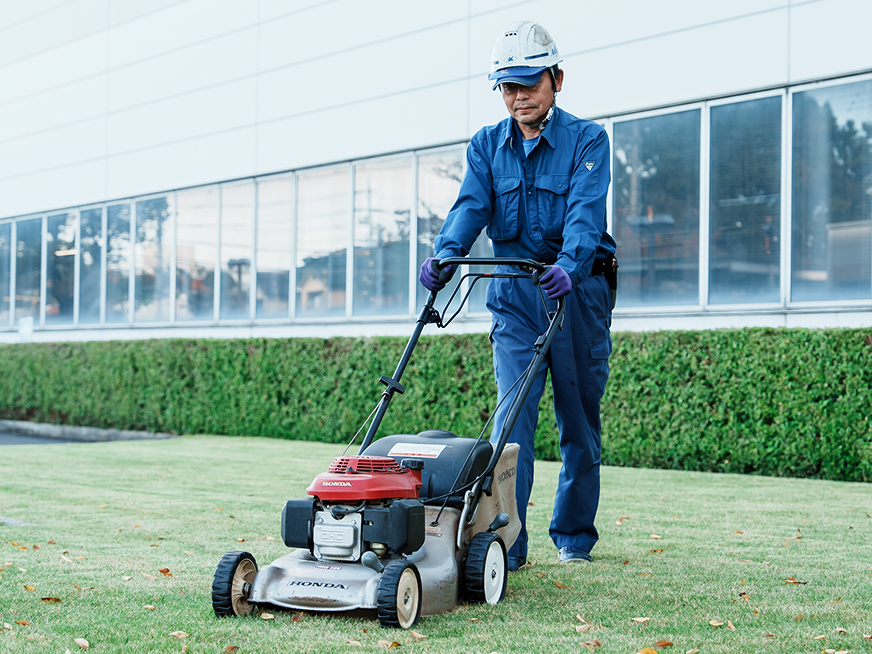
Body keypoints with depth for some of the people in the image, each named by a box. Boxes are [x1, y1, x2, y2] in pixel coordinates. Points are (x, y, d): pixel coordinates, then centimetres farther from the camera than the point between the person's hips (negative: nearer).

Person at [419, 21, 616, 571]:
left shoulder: (586, 140, -4)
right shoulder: (486, 145, 7)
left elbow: (586, 209, -20)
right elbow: (471, 206, -8)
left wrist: (569, 263, -38)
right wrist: (446, 253, -28)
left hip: (577, 290, -2)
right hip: (514, 293, 2)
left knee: (579, 419, 6)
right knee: (513, 411, -10)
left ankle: (574, 535, 21)